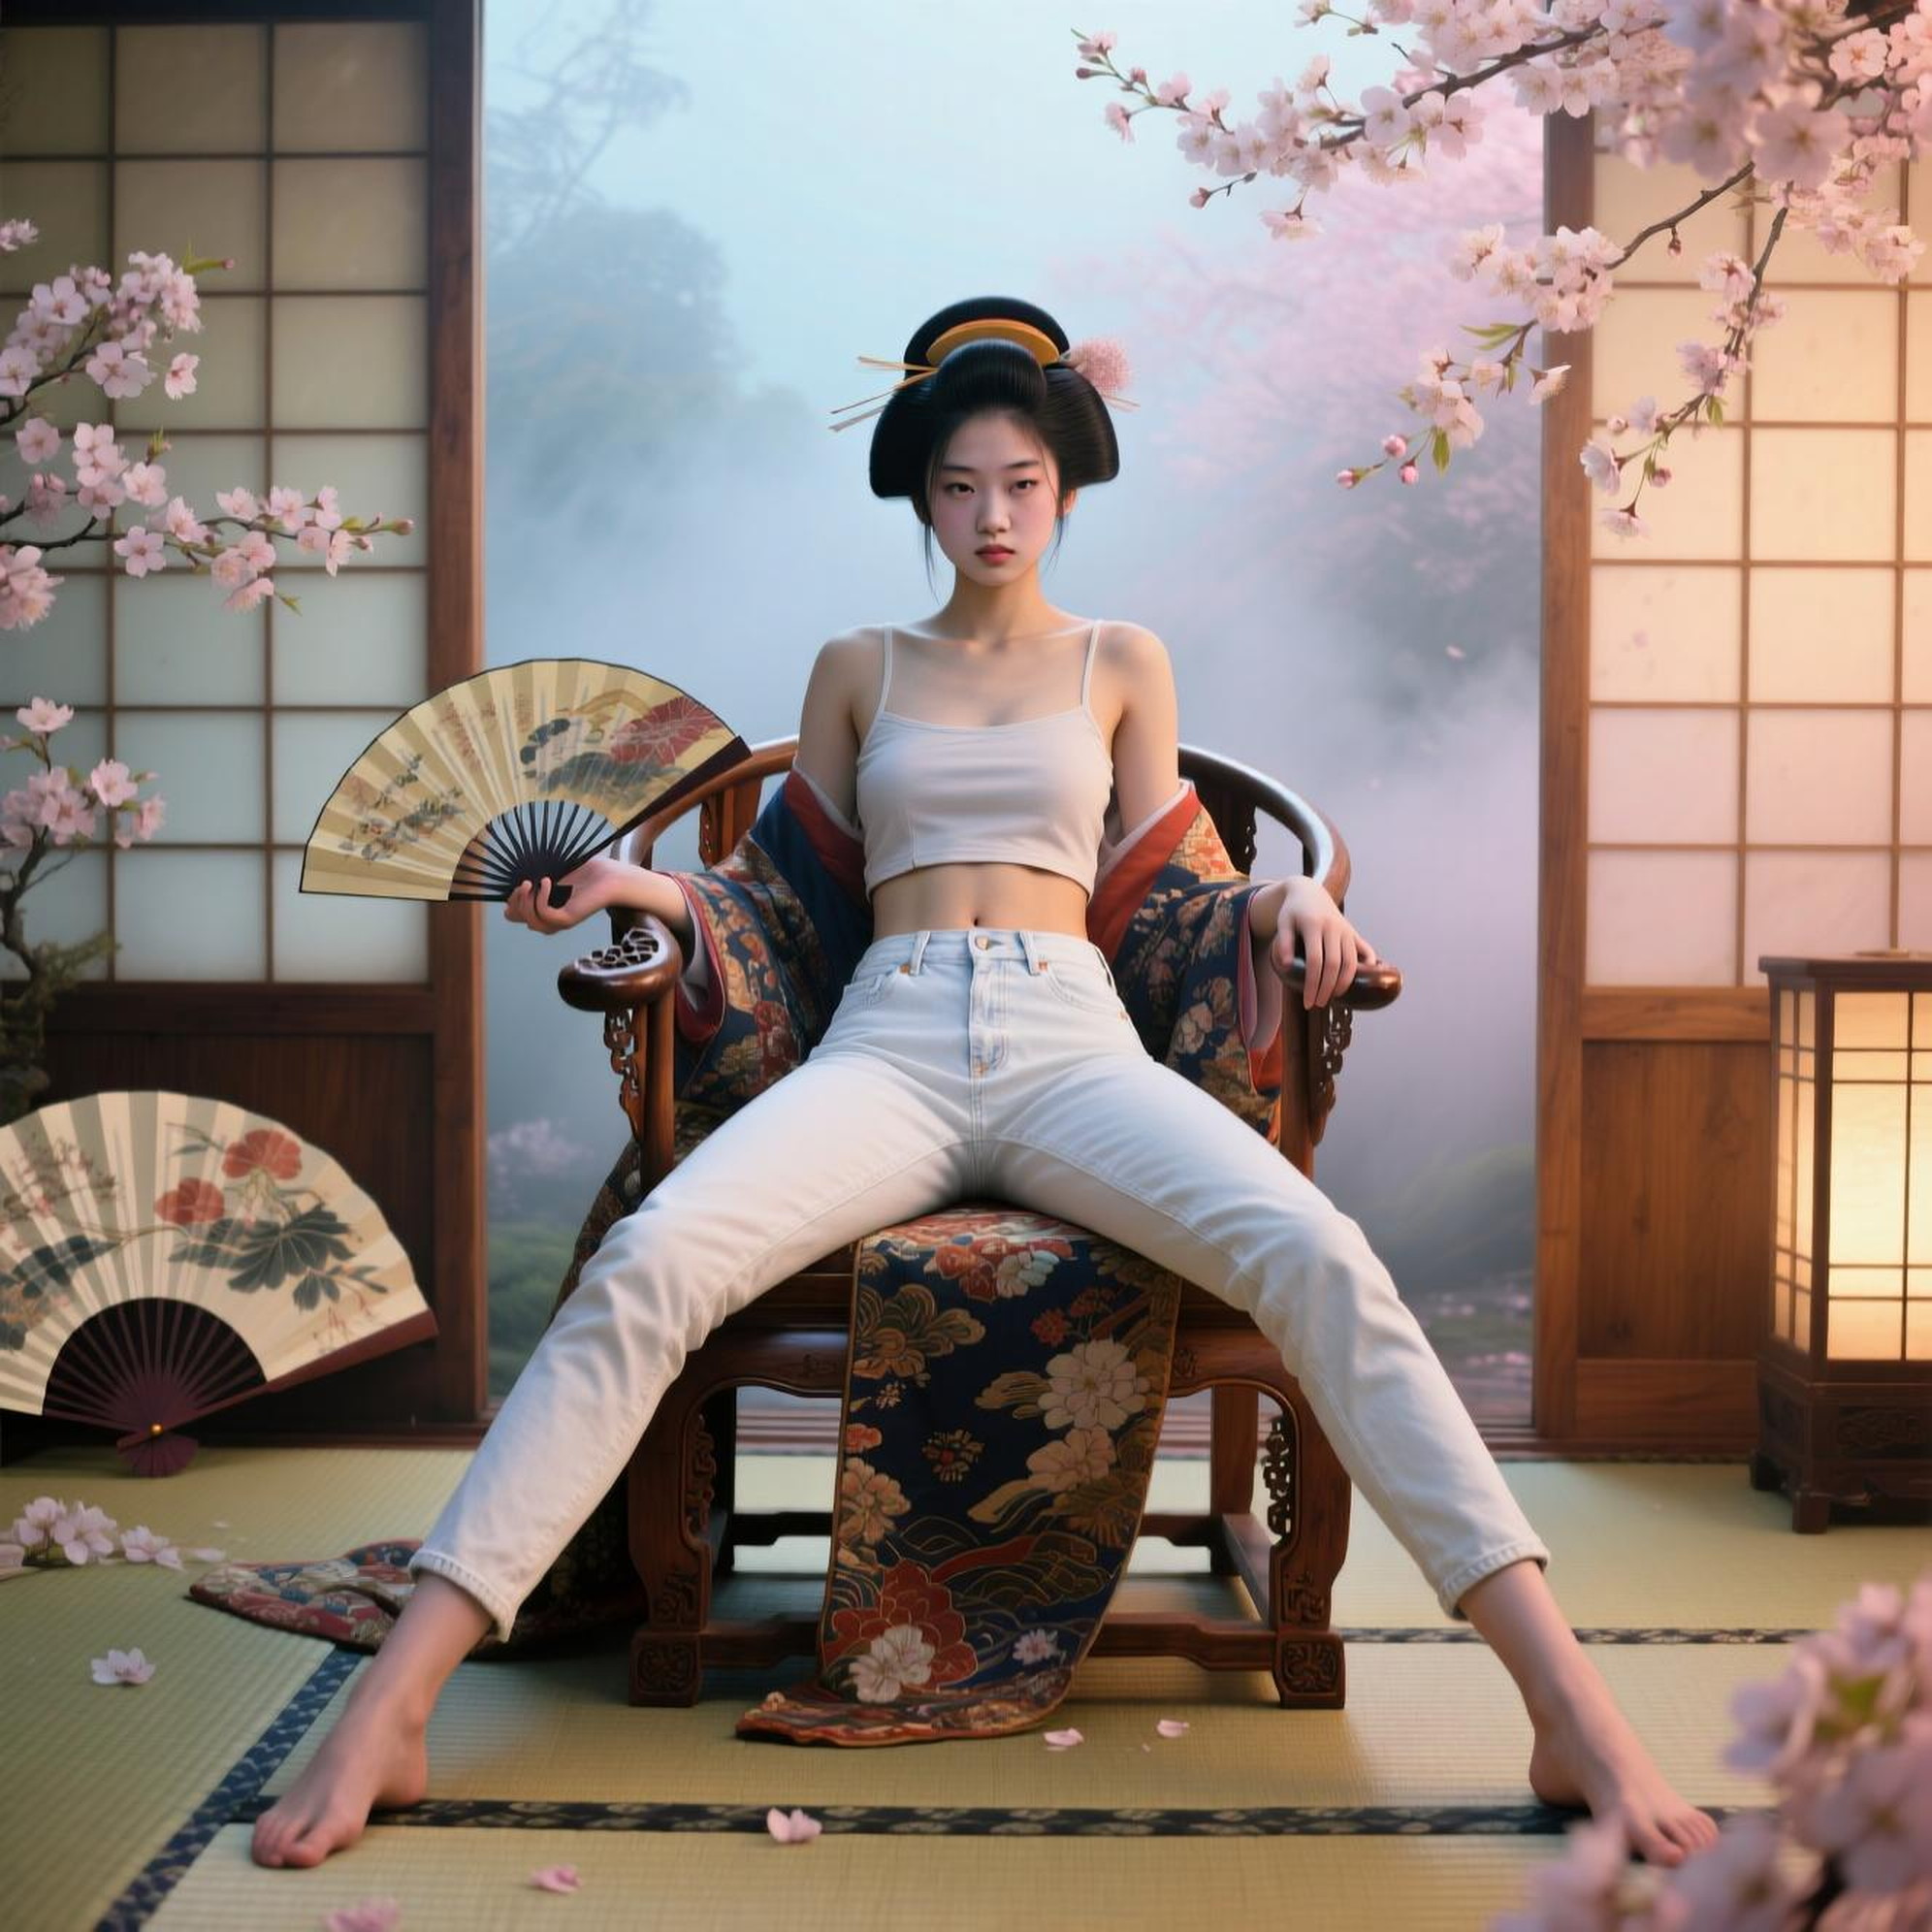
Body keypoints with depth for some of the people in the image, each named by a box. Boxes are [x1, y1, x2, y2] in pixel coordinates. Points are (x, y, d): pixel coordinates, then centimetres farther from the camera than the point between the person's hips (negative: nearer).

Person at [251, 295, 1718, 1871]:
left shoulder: (1122, 664, 24)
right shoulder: (859, 669, 24)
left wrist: (1290, 890, -1)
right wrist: (651, 887, 2)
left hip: (1071, 1040, 0)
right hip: (888, 1042, 0)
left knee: (1318, 1254, -32)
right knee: (648, 1264, -31)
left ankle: (1574, 1714, -33)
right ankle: (391, 1706, -31)